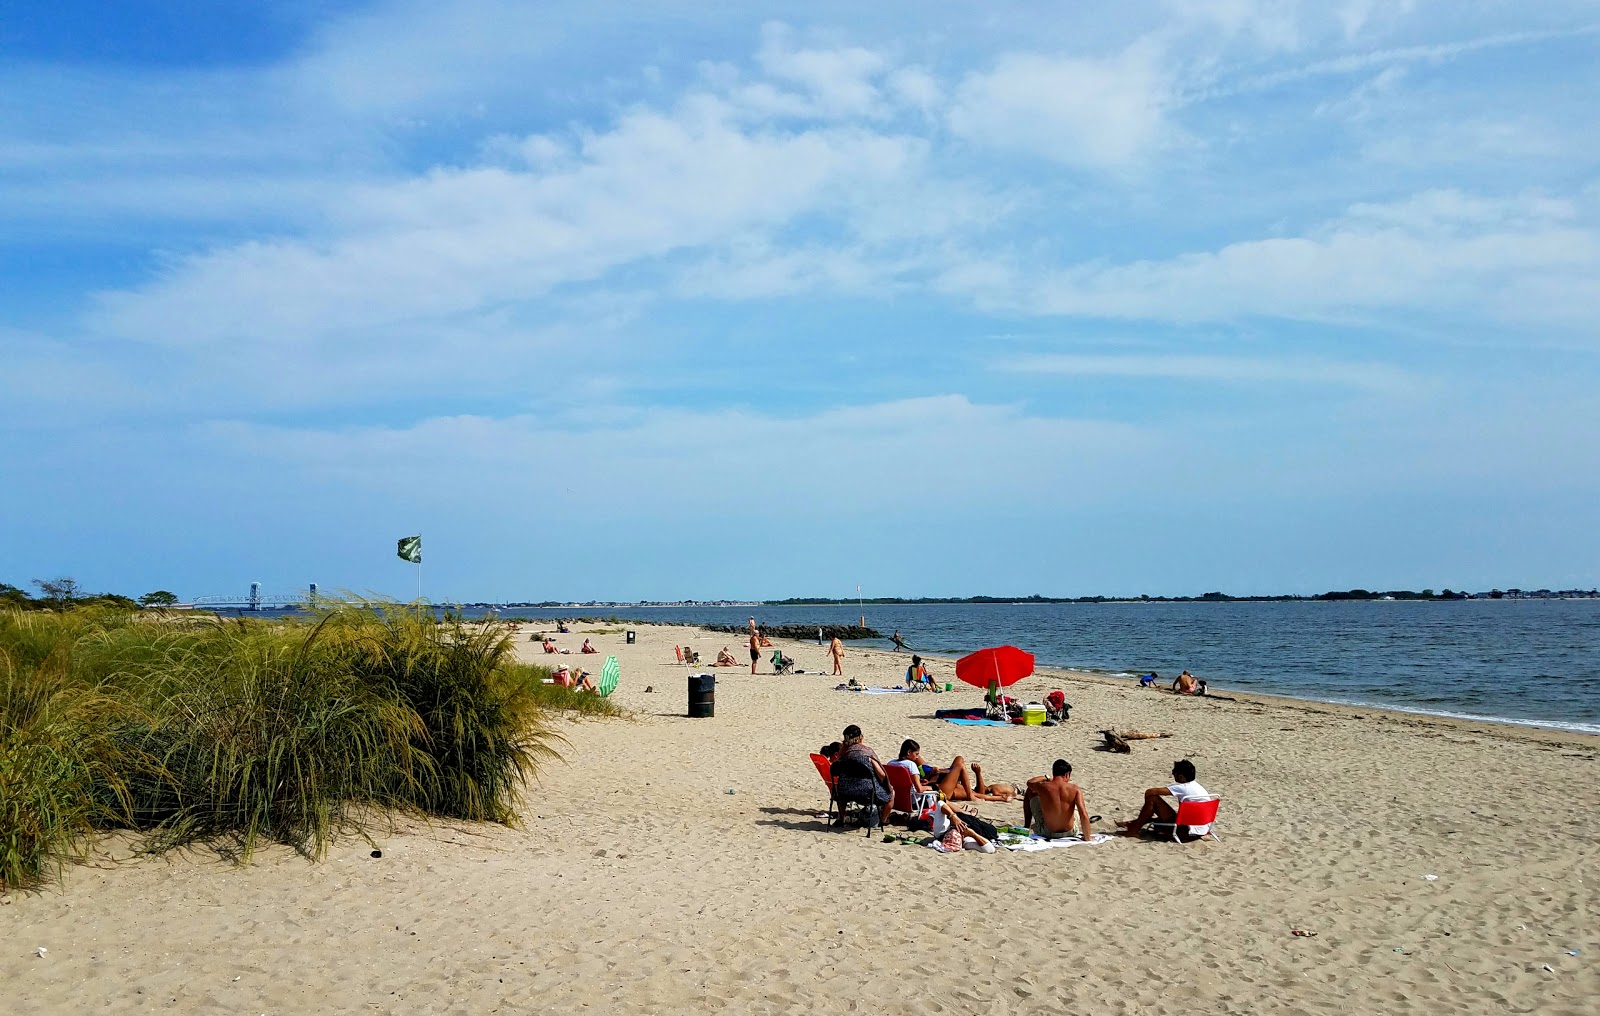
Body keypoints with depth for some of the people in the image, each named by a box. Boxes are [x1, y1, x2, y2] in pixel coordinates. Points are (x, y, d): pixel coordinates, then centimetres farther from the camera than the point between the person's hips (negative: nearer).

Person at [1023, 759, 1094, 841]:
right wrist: (1087, 838, -12)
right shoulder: (1075, 790, -16)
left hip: (1046, 833, 0)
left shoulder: (1043, 787, -14)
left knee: (1030, 792, 21)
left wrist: (1047, 778, 26)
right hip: (1070, 833, 0)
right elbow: (1084, 815, -22)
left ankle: (1026, 827, 37)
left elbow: (1029, 782, 12)